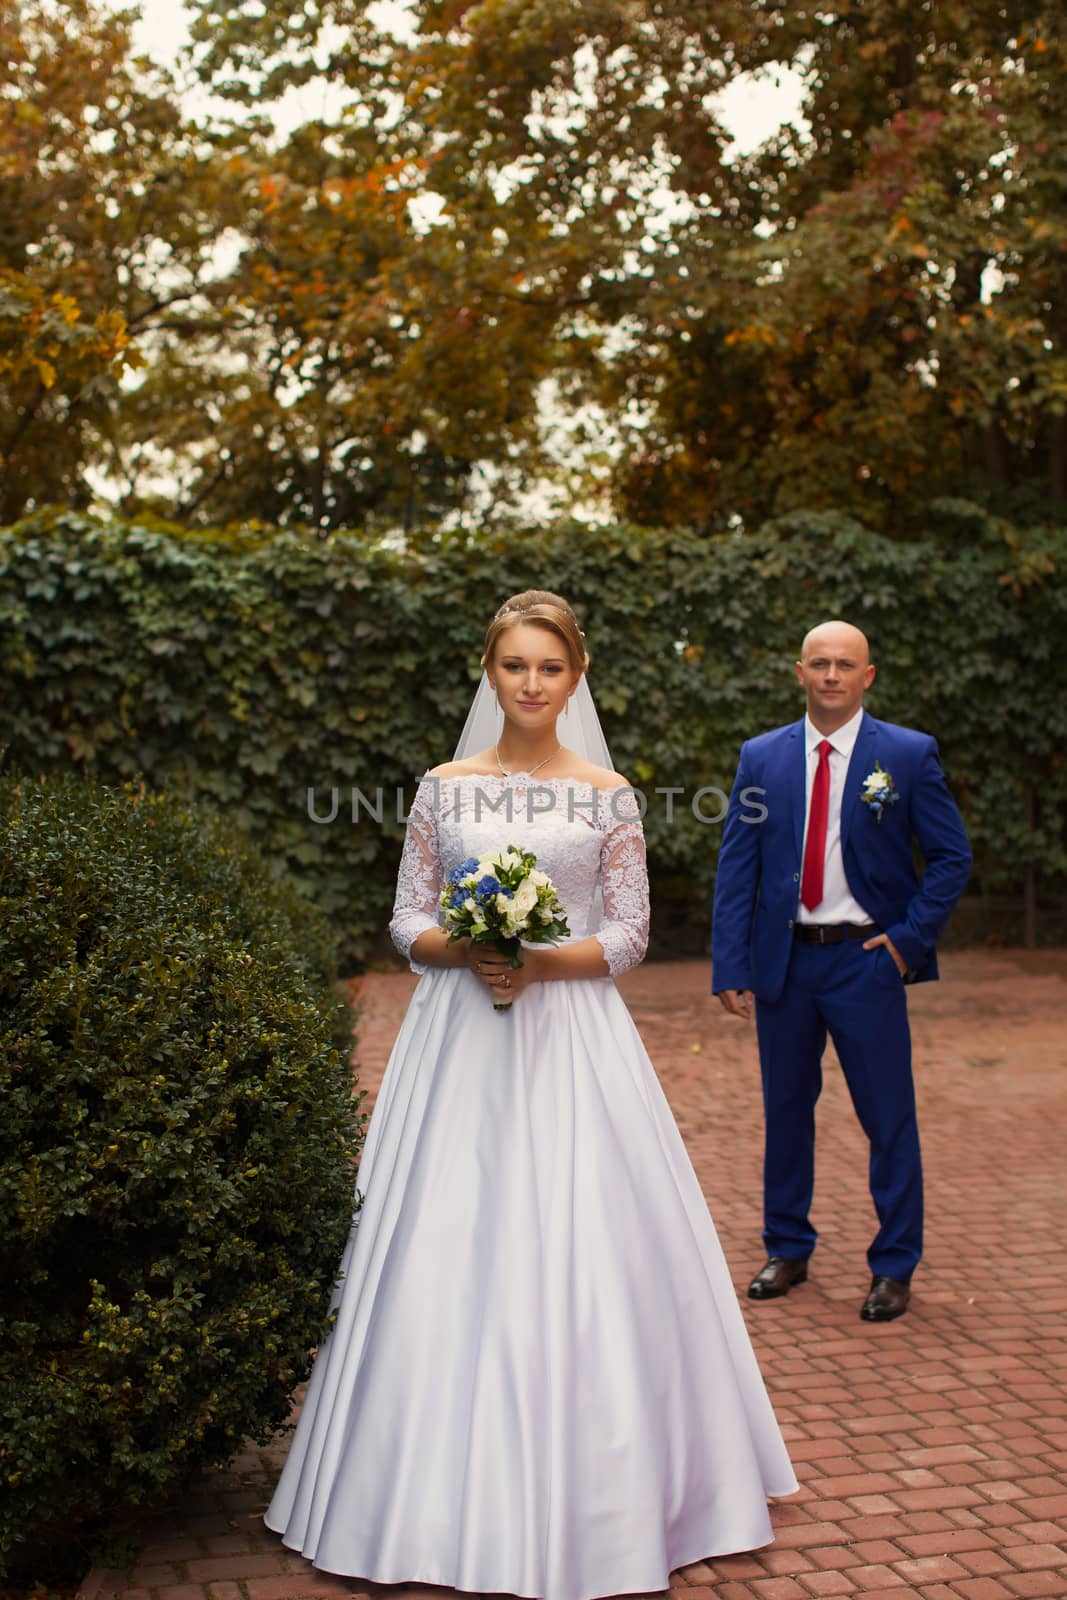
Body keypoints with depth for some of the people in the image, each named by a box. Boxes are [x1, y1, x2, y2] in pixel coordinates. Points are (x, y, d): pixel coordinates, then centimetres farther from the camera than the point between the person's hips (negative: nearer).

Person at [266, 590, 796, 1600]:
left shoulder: (607, 795, 4)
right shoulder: (444, 788, 7)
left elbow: (630, 935, 2)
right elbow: (408, 920, 6)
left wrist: (544, 959, -14)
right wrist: (465, 948, -13)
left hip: (569, 1040, -1)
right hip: (458, 1038, 1)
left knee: (573, 1248, -2)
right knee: (448, 1251, 1)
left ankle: (573, 1494, 14)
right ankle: (454, 1492, 15)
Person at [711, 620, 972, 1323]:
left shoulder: (910, 754, -1)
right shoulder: (761, 757, 5)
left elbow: (952, 856, 2)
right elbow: (735, 869, 4)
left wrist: (912, 937, -7)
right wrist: (731, 967, -2)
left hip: (866, 959, -2)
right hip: (783, 960, 3)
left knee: (889, 1118, 2)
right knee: (786, 1110, 13)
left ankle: (895, 1266, 16)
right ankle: (788, 1250, 28)